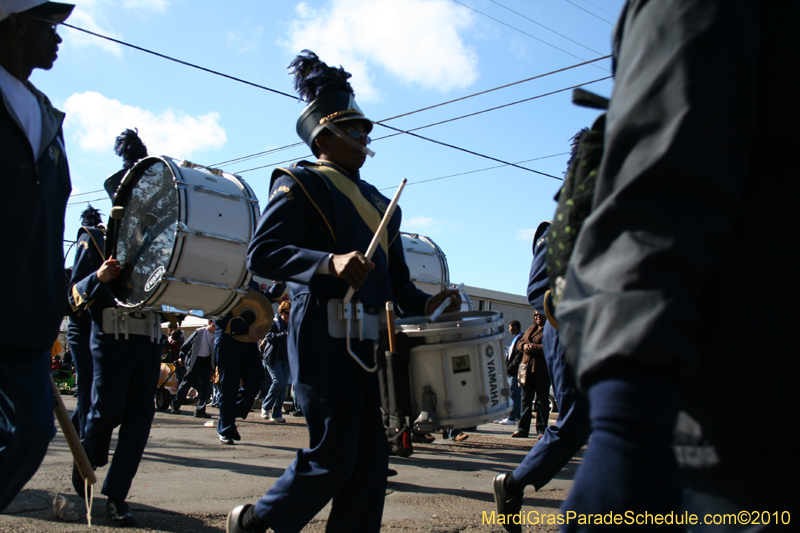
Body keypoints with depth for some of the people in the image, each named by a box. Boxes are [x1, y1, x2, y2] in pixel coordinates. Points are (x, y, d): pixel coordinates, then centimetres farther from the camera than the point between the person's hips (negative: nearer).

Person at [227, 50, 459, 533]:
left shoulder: (377, 202, 22)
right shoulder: (301, 185, 1)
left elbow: (395, 279, 21)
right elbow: (261, 253, -13)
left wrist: (426, 304, 1)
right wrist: (331, 263, -27)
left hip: (372, 340, 7)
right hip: (325, 335, -7)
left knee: (371, 457, 5)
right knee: (333, 456, -4)